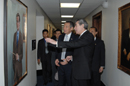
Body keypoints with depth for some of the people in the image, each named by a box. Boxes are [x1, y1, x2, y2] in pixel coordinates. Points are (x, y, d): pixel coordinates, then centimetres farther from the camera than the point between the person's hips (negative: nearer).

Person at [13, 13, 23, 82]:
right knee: (15, 70, 8)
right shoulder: (15, 34, 6)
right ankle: (16, 81, 18)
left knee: (19, 71, 4)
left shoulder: (21, 34, -4)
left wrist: (19, 56, -11)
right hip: (15, 57, 3)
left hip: (20, 57, -3)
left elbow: (21, 46, -6)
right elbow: (14, 45, 6)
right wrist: (15, 54, -4)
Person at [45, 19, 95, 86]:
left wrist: (56, 42, -27)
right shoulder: (82, 36, 15)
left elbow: (74, 44, -27)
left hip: (83, 71, -9)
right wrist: (73, 57, 9)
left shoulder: (88, 36, -14)